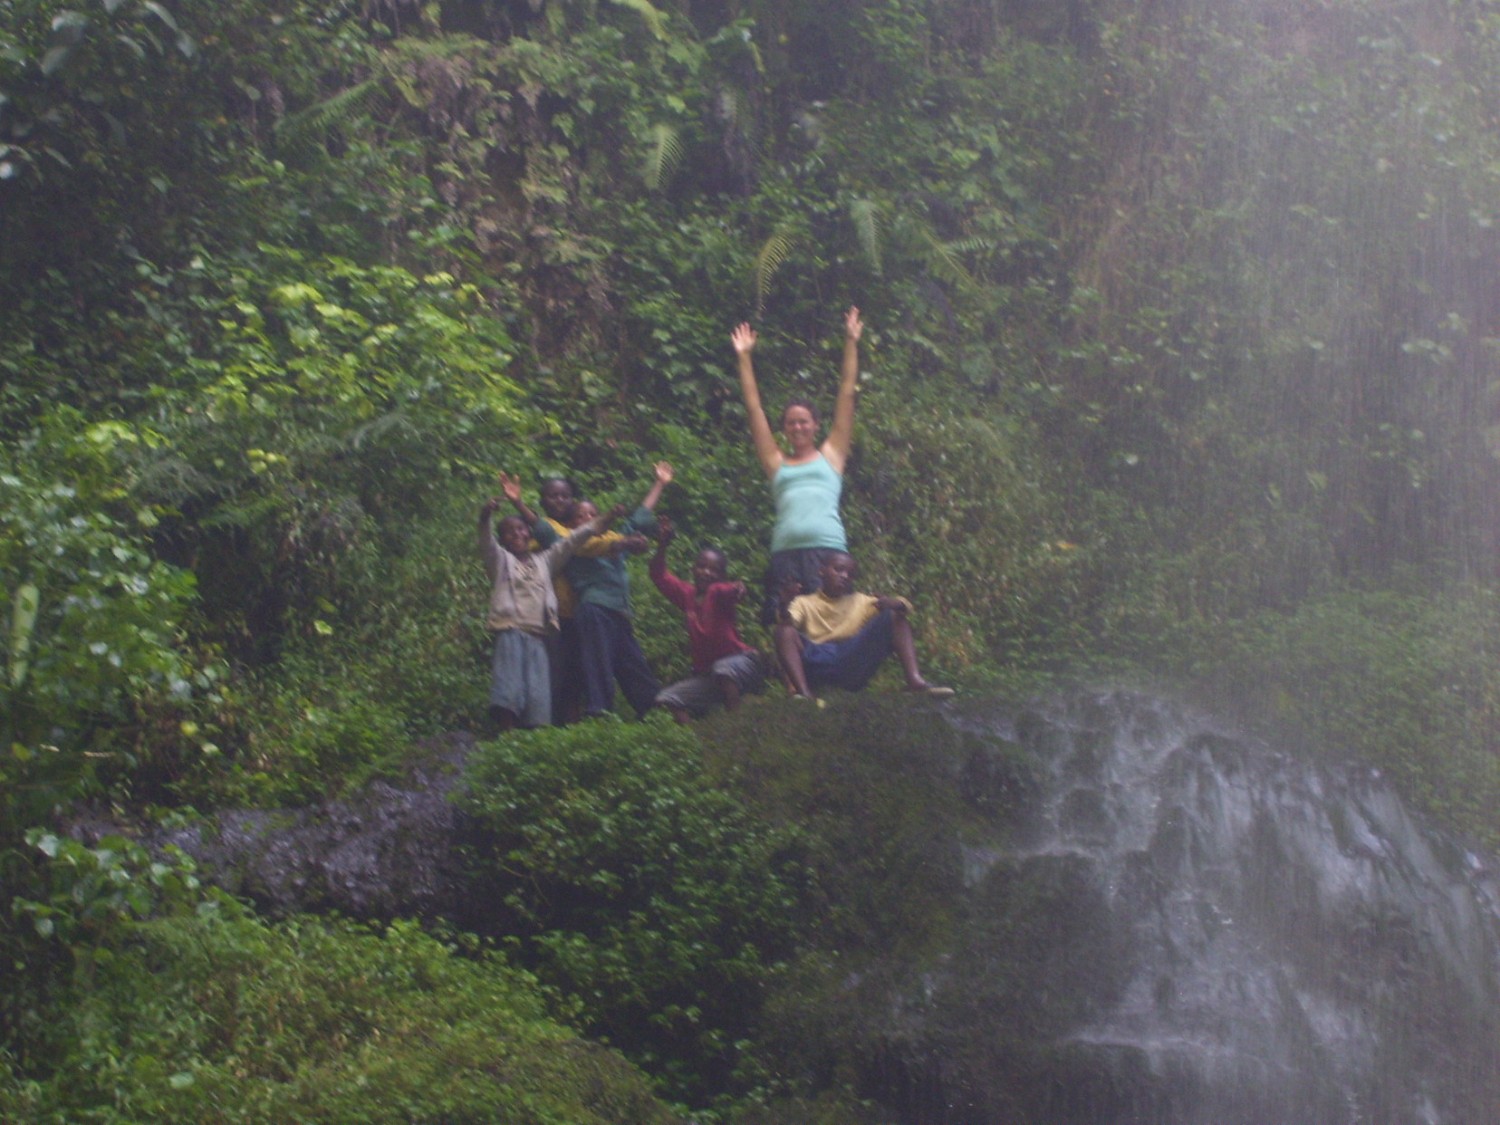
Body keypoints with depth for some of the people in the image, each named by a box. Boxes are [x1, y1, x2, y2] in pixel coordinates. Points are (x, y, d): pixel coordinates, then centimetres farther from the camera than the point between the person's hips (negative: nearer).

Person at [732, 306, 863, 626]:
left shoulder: (831, 455, 17)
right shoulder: (777, 463, 20)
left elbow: (846, 396, 17)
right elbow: (754, 409, 23)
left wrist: (851, 343, 17)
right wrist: (744, 358, 25)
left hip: (827, 550, -1)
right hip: (785, 552, 2)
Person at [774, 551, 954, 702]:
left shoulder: (861, 602, 23)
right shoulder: (804, 603, 15)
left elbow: (904, 607, 12)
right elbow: (787, 623, -6)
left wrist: (896, 605, -12)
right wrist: (785, 605, -27)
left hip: (853, 664, 2)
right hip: (816, 664, -2)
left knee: (894, 615, -6)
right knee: (785, 631, -27)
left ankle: (915, 680, -26)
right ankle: (804, 692, -45)